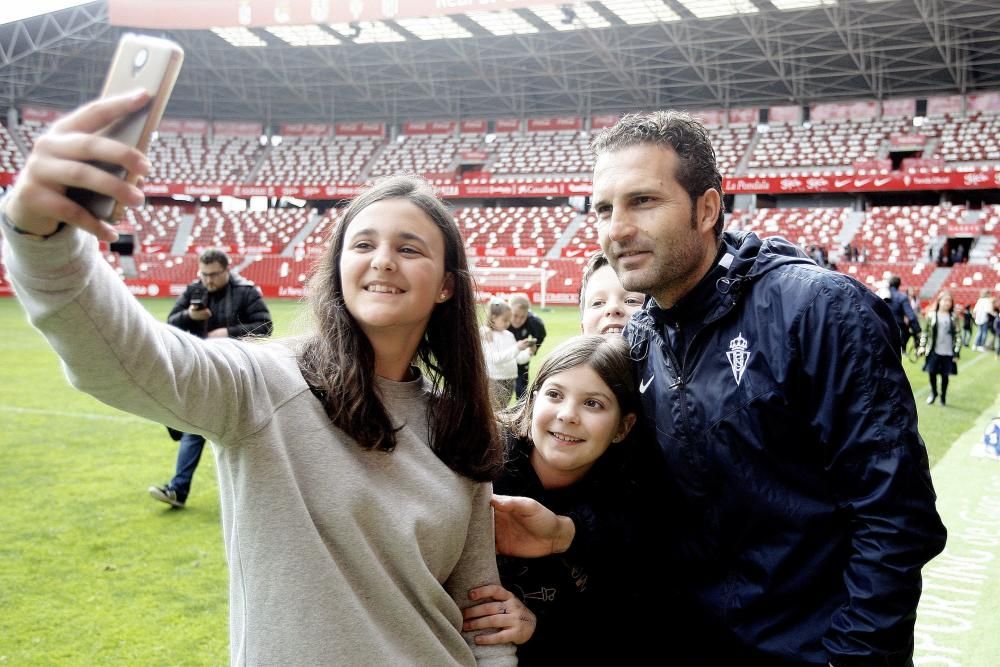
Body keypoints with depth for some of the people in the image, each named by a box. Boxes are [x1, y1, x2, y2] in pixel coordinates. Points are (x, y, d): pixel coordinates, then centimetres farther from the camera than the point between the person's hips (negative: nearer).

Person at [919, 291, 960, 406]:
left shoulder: (953, 317, -1)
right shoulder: (932, 315, -1)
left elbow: (958, 335, 0)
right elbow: (925, 332, 4)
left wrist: (957, 351, -4)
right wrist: (922, 346, -2)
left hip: (948, 352, 0)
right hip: (934, 351, 0)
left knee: (945, 375, 7)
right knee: (932, 372, 3)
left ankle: (943, 396, 25)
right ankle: (933, 393, 28)